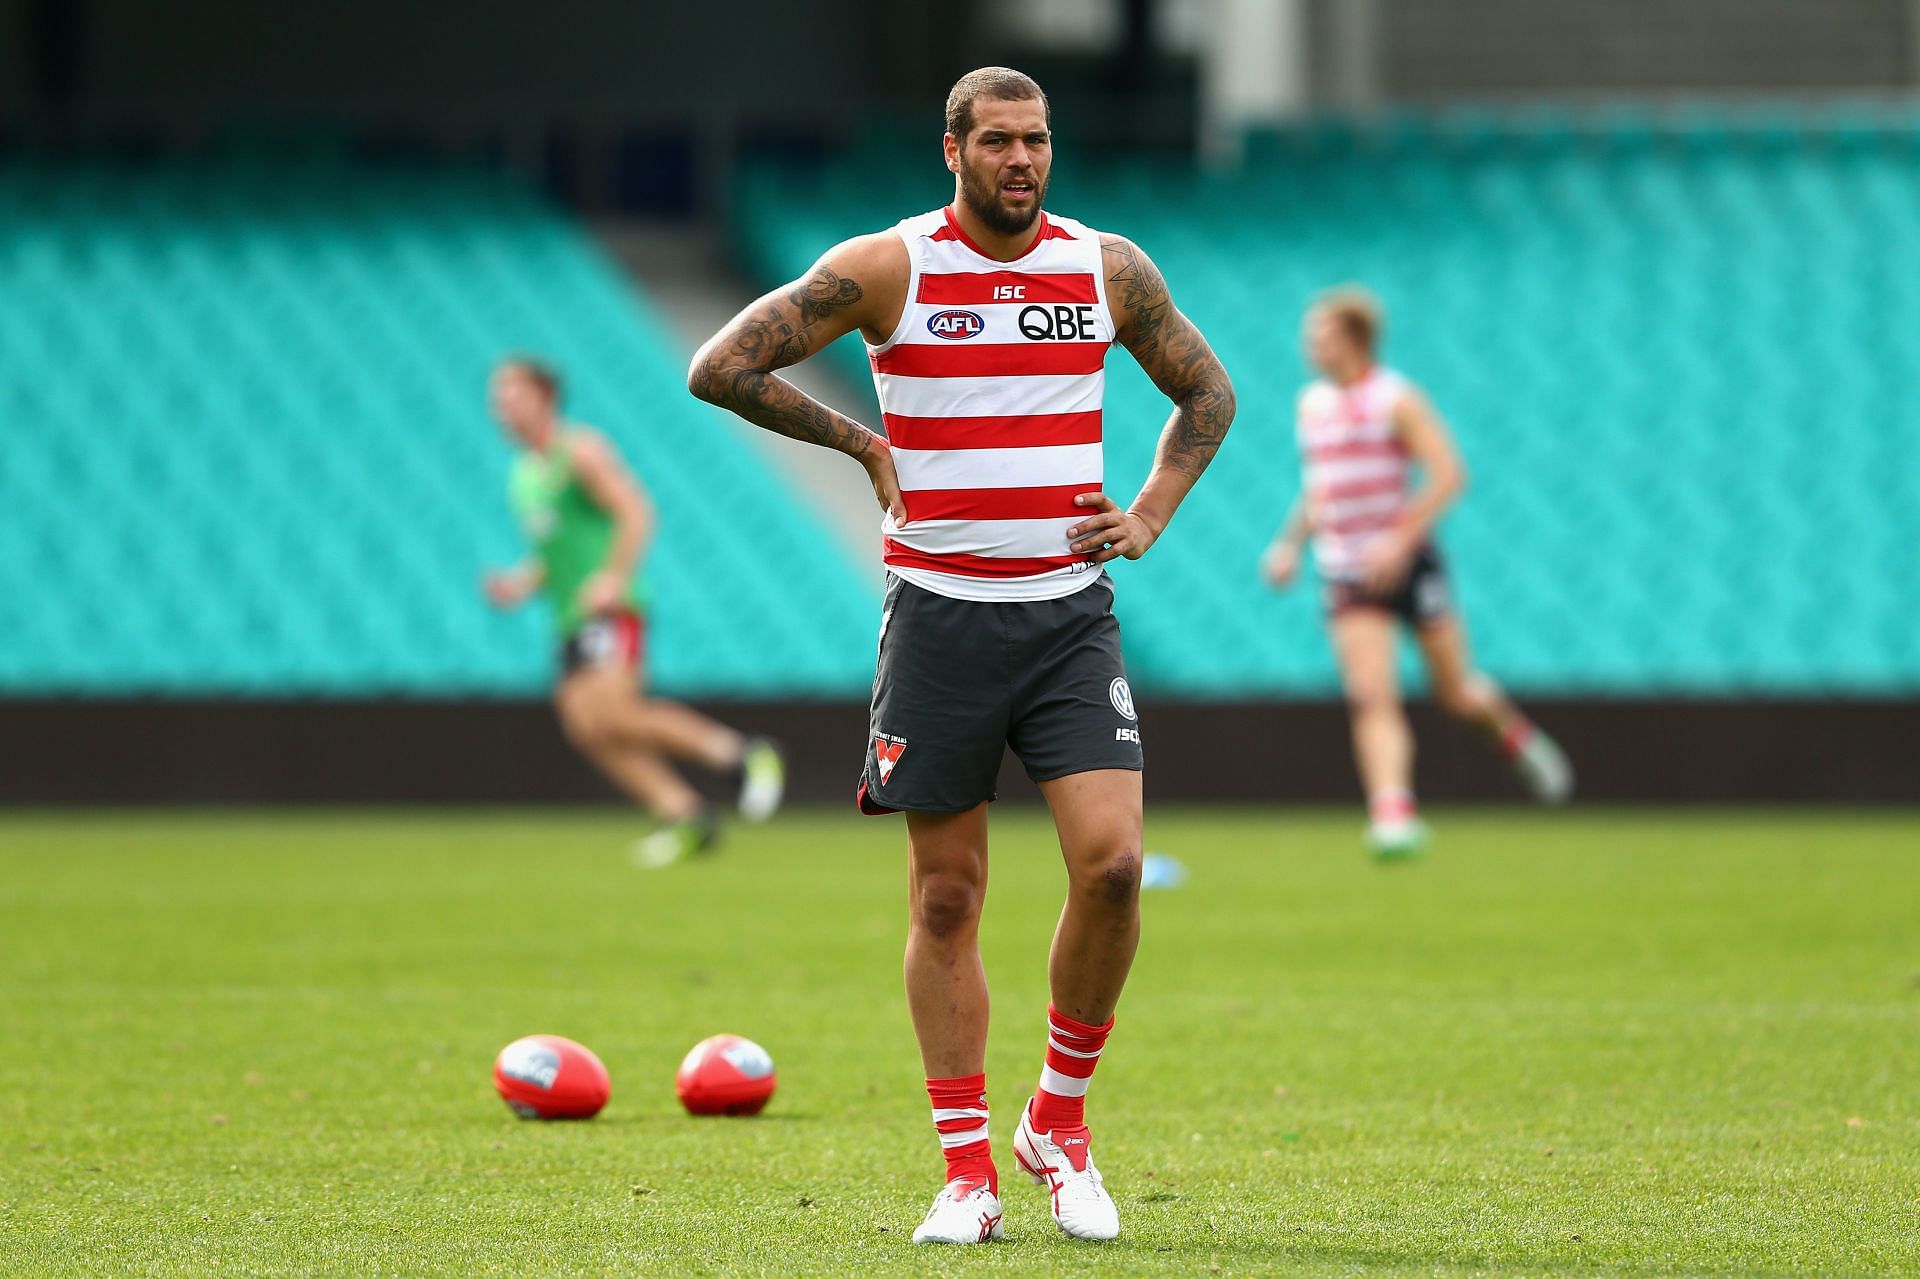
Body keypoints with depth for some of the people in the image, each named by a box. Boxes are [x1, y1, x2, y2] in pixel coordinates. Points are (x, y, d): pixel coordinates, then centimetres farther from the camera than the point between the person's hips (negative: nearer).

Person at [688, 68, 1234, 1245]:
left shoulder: (1109, 267, 5)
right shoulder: (888, 269, -4)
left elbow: (1208, 393, 20)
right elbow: (720, 369, -3)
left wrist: (1149, 517, 6)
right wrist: (859, 442, -2)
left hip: (1071, 615, 2)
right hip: (940, 615, -1)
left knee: (1111, 861, -14)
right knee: (947, 896, 2)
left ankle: (1060, 1122, 6)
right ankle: (967, 1172, 9)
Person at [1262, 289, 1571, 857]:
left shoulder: (1396, 399, -9)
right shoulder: (1312, 404, 10)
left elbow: (1449, 475, -15)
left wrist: (1400, 541, -23)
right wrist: (1291, 541, 10)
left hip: (1407, 561, -4)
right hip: (1347, 572, 4)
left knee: (1457, 694, 6)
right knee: (1371, 698, -15)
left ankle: (1514, 733, 38)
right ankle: (1393, 816, -23)